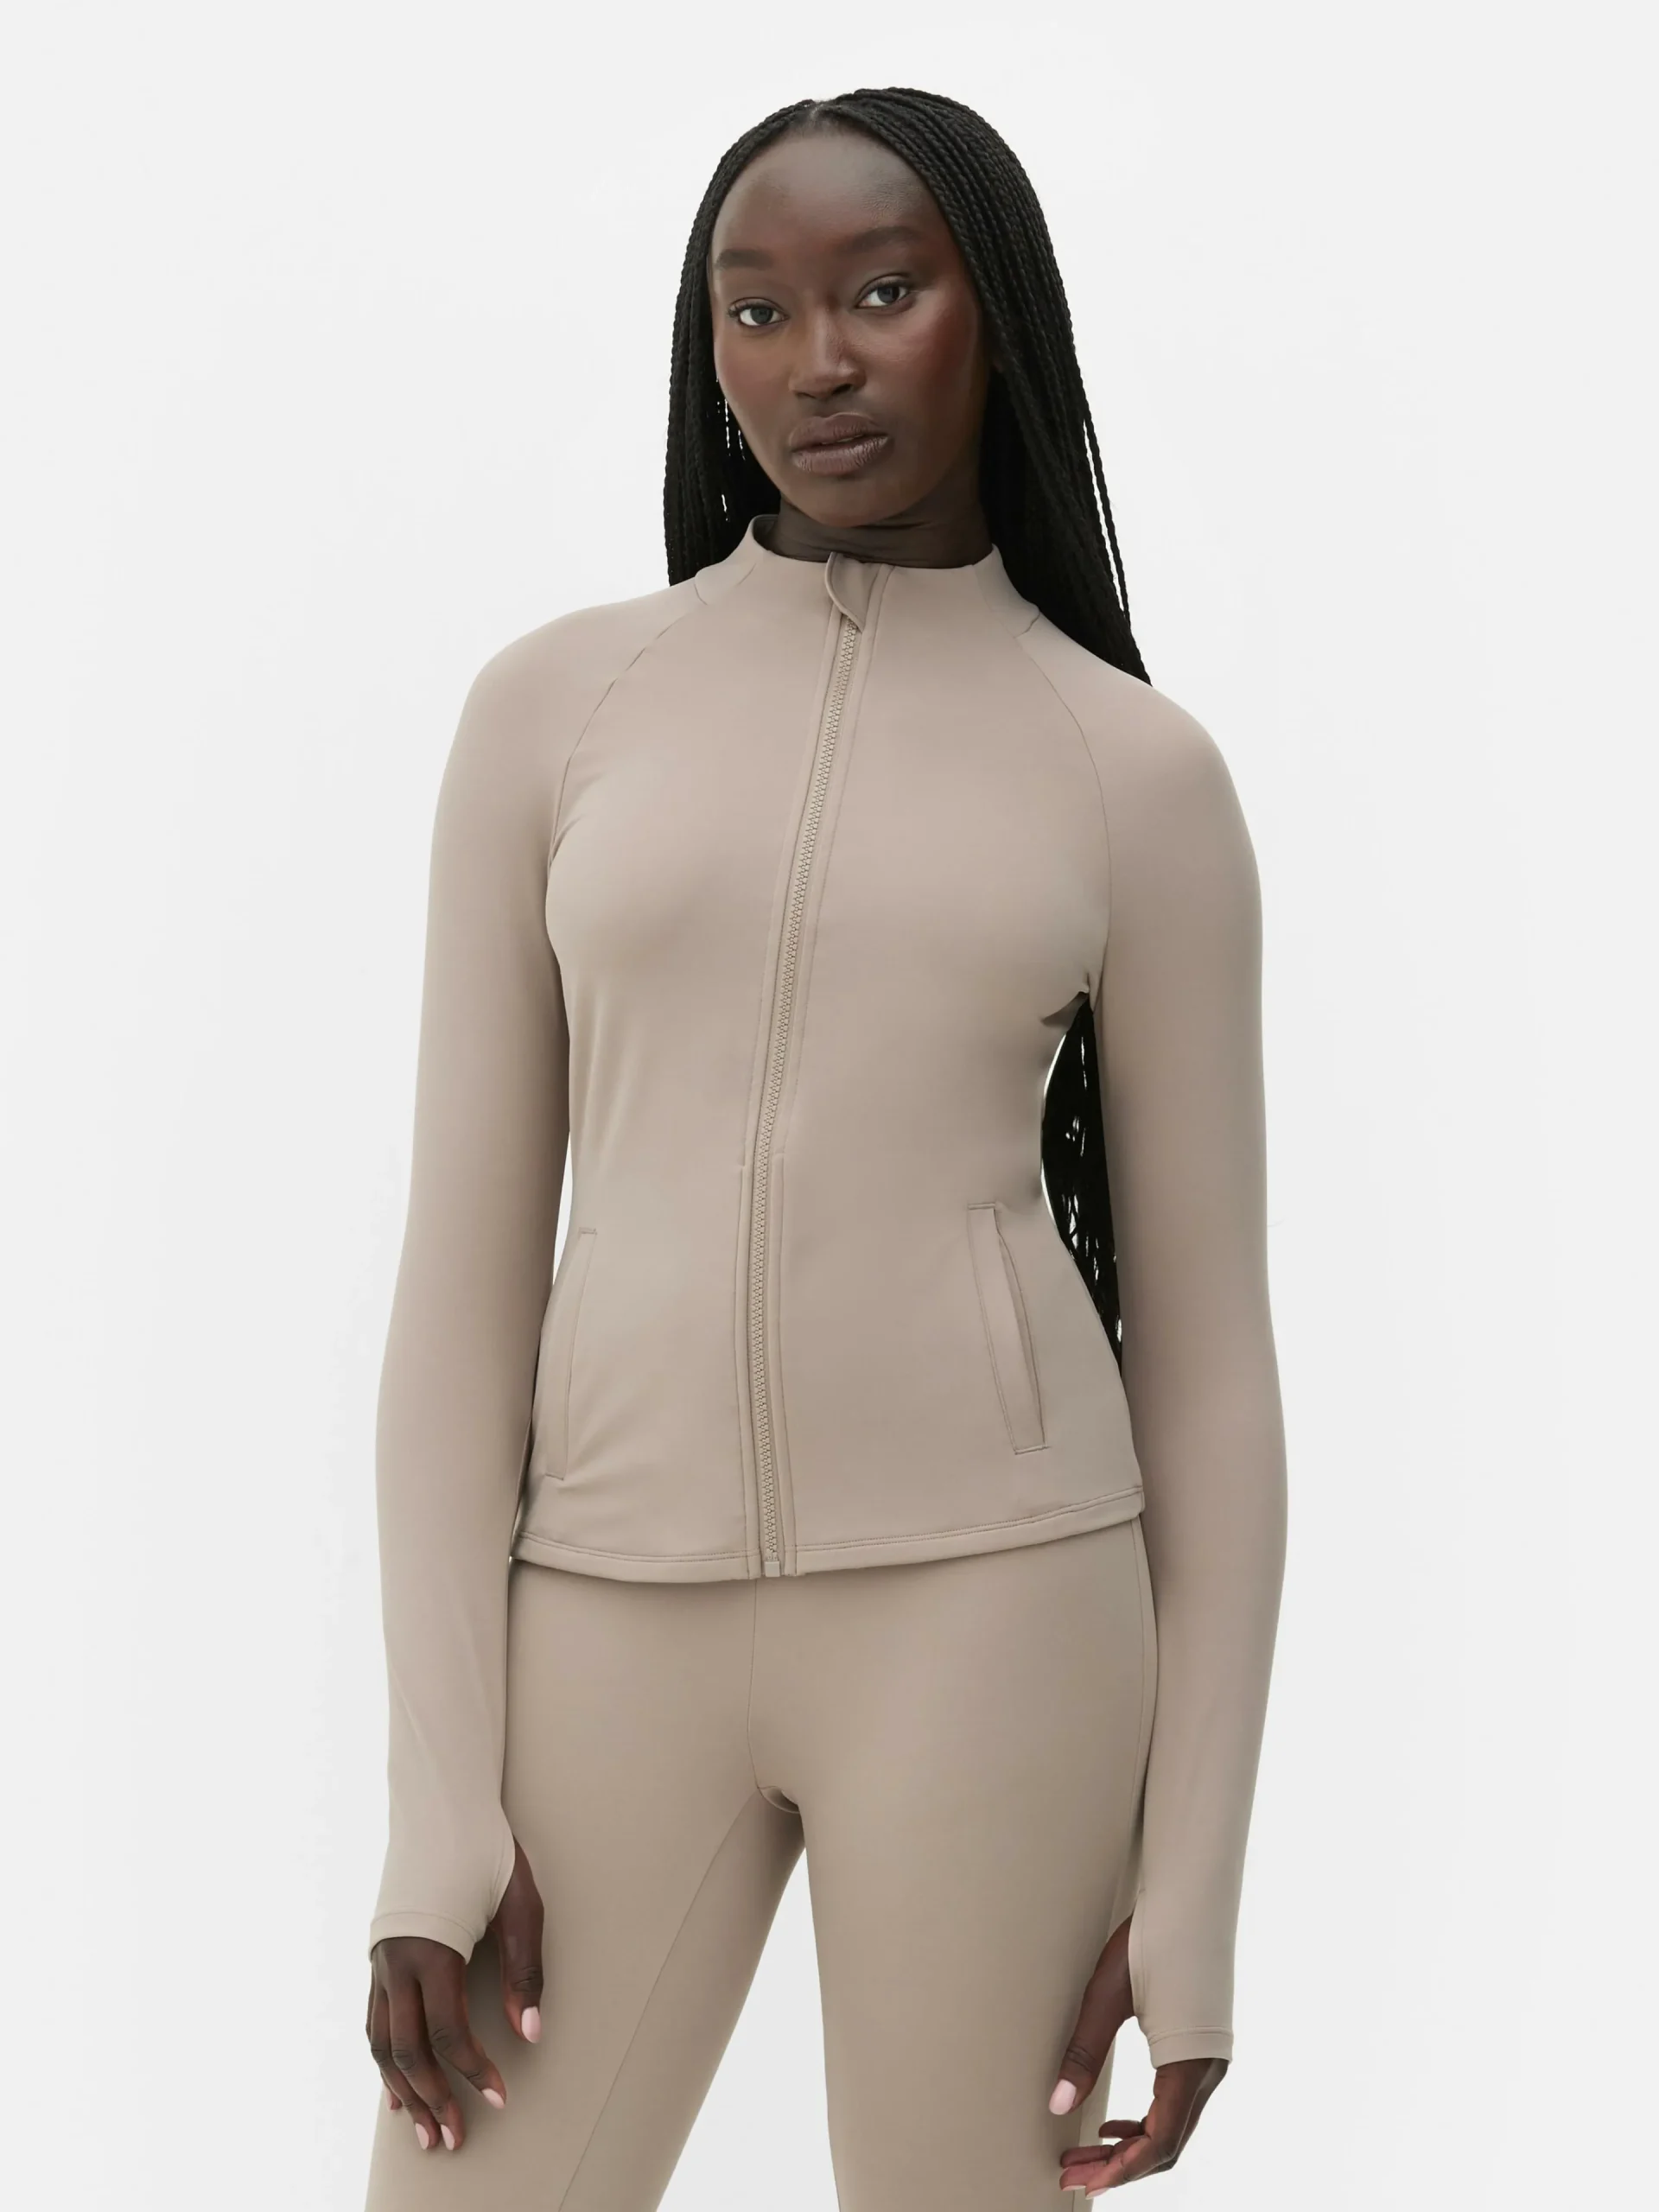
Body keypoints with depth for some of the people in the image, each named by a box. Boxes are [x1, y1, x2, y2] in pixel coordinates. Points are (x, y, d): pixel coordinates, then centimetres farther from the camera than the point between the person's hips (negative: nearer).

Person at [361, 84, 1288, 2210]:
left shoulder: (1138, 770, 3)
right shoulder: (552, 703, 6)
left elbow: (1206, 1346, 5)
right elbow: (466, 1262, 4)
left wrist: (1193, 1886, 0)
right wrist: (438, 1805, -3)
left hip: (990, 1596, -1)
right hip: (610, 1603, 2)